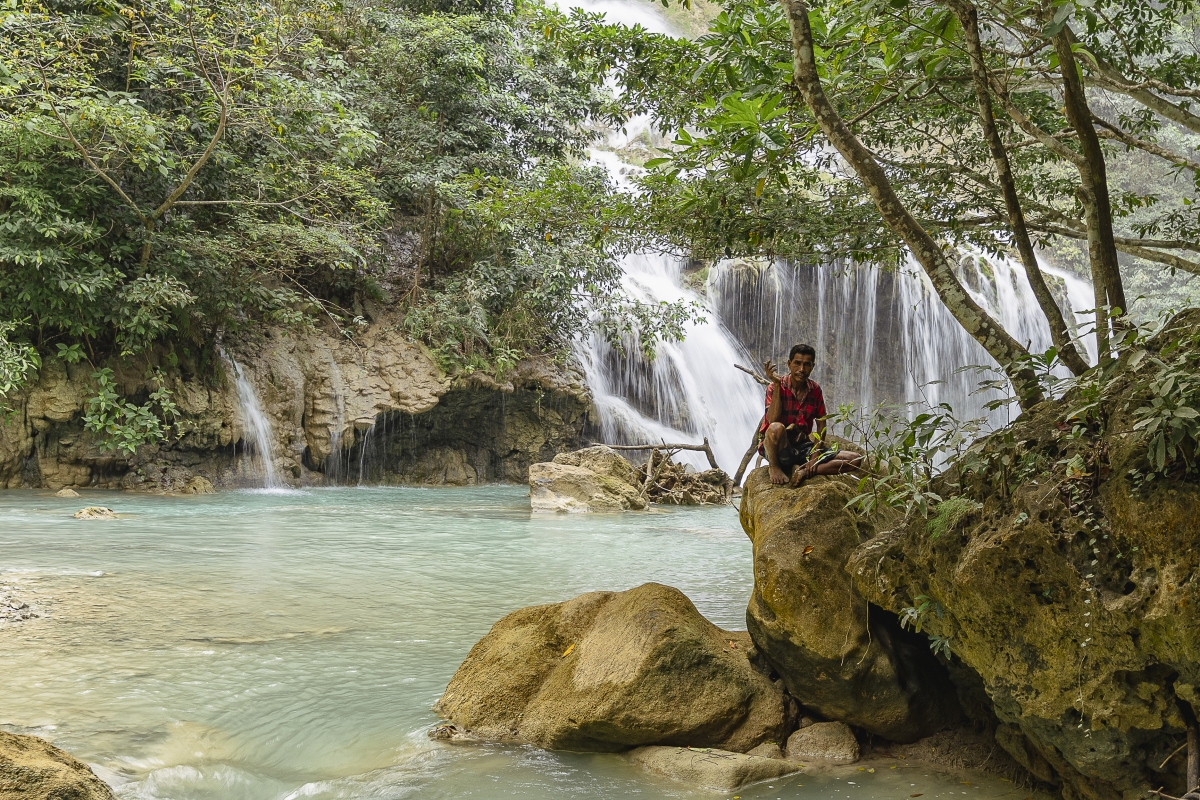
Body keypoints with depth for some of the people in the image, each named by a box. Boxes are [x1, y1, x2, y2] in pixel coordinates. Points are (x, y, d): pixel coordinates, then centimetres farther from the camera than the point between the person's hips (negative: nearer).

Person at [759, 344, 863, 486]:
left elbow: (821, 425, 7)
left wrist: (815, 455, -8)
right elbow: (772, 421, -23)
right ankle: (774, 467, -12)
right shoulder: (776, 387, -9)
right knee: (776, 428, -41)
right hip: (780, 448, -5)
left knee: (855, 459, -9)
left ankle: (803, 471, -18)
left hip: (803, 446, 5)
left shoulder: (815, 390, 5)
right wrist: (776, 385, -25)